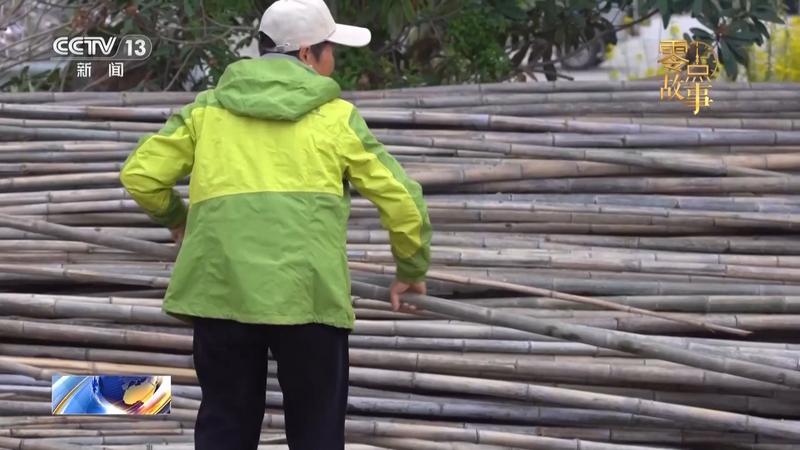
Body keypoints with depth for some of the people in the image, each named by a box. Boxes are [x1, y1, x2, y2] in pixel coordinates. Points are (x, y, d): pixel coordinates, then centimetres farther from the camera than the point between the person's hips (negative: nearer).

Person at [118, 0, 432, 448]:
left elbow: (140, 175, 13)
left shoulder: (209, 108, 13)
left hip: (221, 289, 2)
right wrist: (412, 270, 25)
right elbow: (402, 201, 8)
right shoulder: (337, 117, 8)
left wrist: (174, 218, 33)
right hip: (307, 293, -2)